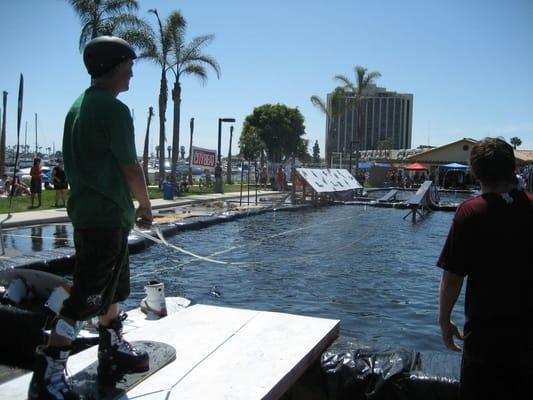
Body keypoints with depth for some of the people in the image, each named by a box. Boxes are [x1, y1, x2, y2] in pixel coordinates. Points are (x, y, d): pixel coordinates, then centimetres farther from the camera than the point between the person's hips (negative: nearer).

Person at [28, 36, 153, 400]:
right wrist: (145, 205, 2)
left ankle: (114, 353, 32)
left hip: (86, 212, 10)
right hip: (108, 216, -10)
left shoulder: (78, 107, 13)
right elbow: (131, 168, -14)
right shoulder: (114, 109, -15)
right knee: (86, 297, -4)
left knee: (112, 288, 20)